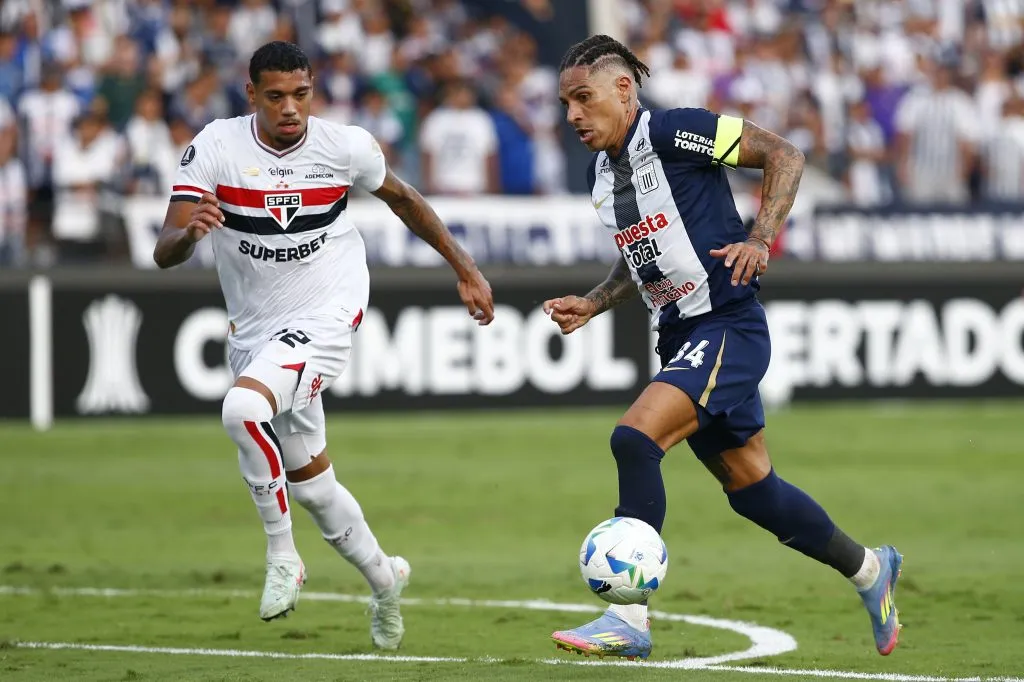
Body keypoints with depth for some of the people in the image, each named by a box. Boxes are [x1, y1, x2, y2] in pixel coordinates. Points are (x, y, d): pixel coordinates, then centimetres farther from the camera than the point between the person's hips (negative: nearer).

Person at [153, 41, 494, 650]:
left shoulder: (346, 146, -9)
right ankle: (384, 578, 40)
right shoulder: (215, 148, -10)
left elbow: (403, 199, 13)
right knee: (309, 482, 15)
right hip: (255, 330, 4)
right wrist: (189, 230, -39)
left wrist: (465, 269, 18)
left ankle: (282, 556, -15)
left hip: (327, 317, -4)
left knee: (243, 407, -32)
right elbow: (165, 255, -15)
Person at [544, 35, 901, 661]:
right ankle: (869, 568, 38)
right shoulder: (602, 171, 12)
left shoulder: (673, 133, -13)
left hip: (728, 327, -9)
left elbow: (785, 155, -11)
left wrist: (761, 238, -22)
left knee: (635, 438, -25)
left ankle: (629, 620, -25)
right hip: (680, 339, 9)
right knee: (750, 487, 15)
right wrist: (591, 305, 10)